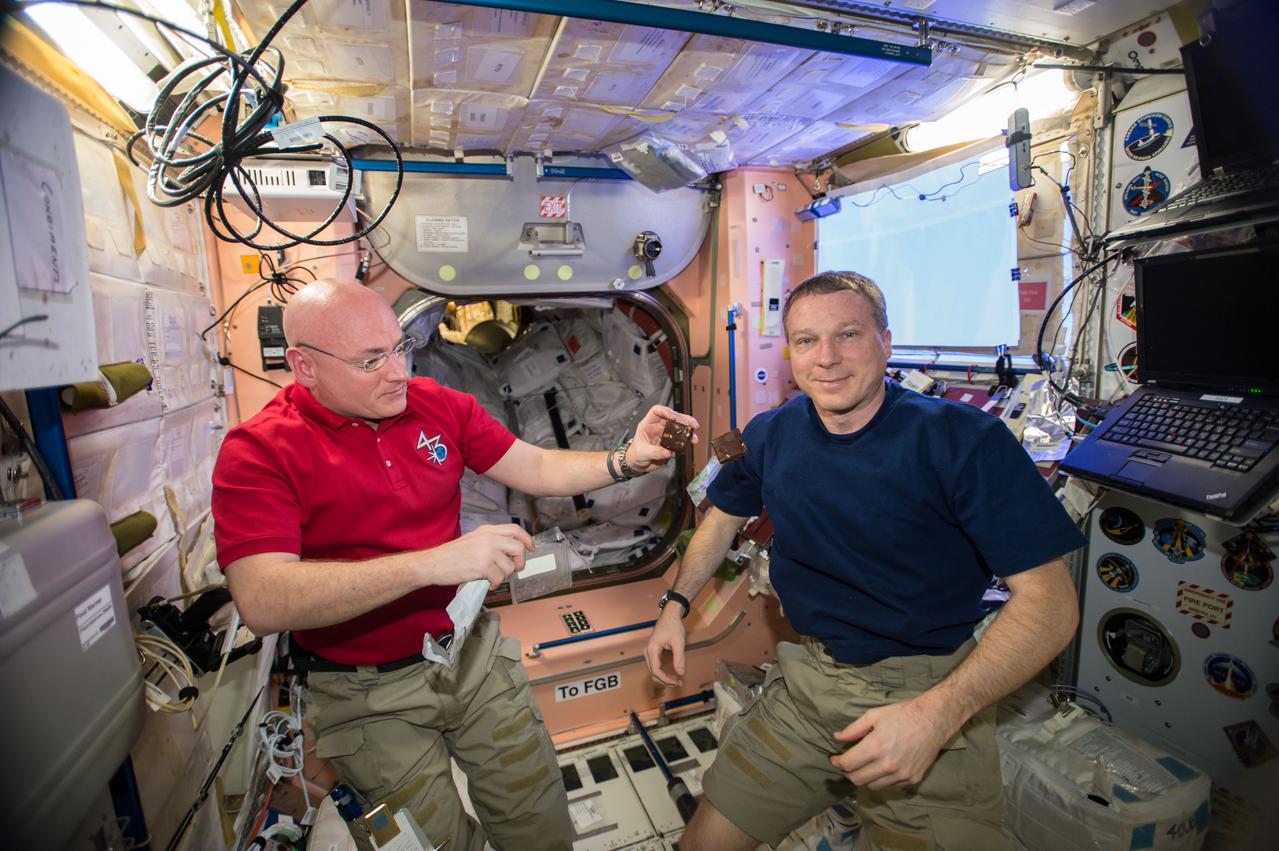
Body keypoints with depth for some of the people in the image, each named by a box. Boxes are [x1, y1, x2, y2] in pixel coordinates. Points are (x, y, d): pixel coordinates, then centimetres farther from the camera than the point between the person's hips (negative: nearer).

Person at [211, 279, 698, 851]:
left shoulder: (439, 406, -1)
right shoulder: (258, 452, -15)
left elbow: (538, 470, 2)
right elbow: (263, 602, -28)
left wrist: (627, 460, -14)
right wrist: (433, 562, -36)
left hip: (472, 651, 4)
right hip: (367, 692, -3)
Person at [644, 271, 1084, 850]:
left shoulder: (965, 441, -17)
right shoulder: (771, 435, -3)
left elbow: (1049, 600, -17)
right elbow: (725, 517, 14)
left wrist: (938, 713, -27)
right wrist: (676, 604, 4)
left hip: (929, 692, -3)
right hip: (807, 680, 4)